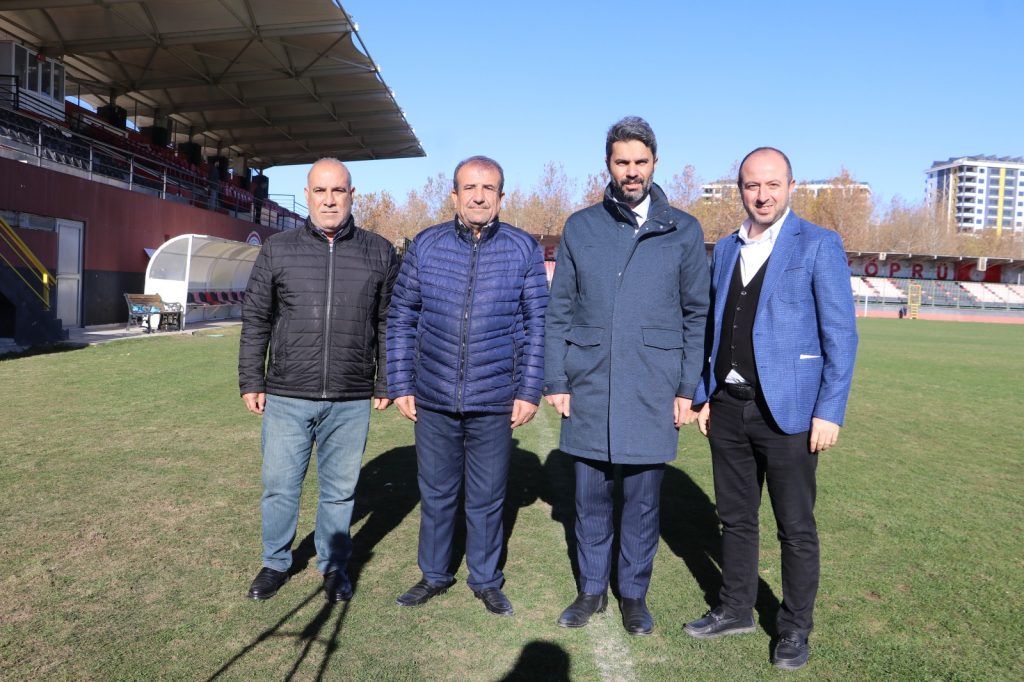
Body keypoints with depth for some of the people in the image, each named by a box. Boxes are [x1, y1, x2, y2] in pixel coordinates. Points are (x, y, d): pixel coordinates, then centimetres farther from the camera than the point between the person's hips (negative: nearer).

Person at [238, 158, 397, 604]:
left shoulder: (379, 253, 4)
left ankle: (333, 566, 31)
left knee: (340, 490, 12)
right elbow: (255, 320, 7)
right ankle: (275, 563, 32)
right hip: (286, 398, 0)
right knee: (279, 486, 10)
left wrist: (385, 383, 5)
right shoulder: (278, 250, 4)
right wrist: (251, 381, 4)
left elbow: (388, 324, 7)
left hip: (351, 403, 0)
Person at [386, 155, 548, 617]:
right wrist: (400, 386, 2)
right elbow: (401, 320, 5)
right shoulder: (425, 246, 1)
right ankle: (434, 575, 35)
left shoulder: (524, 249, -1)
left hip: (495, 403, -1)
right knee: (436, 494, 15)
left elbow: (537, 325, 0)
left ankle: (486, 580, 32)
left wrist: (529, 391, -4)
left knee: (488, 499, 12)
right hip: (433, 401, 1)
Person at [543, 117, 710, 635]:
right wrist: (555, 382, 2)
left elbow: (696, 315, 5)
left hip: (652, 393, -1)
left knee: (642, 502, 9)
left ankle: (633, 593, 29)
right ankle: (592, 589, 30)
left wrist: (687, 389, 0)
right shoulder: (580, 227, 5)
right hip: (589, 391, 1)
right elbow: (559, 312, 7)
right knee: (591, 498, 11)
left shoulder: (683, 231, 3)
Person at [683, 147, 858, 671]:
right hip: (728, 407, 5)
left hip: (786, 409, -5)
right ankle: (735, 610, 32)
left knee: (796, 528, 7)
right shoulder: (725, 249, 11)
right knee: (735, 518, 16)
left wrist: (829, 411, -13)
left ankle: (795, 629, 25)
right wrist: (704, 396, 10)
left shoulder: (818, 245, -4)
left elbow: (840, 334, -8)